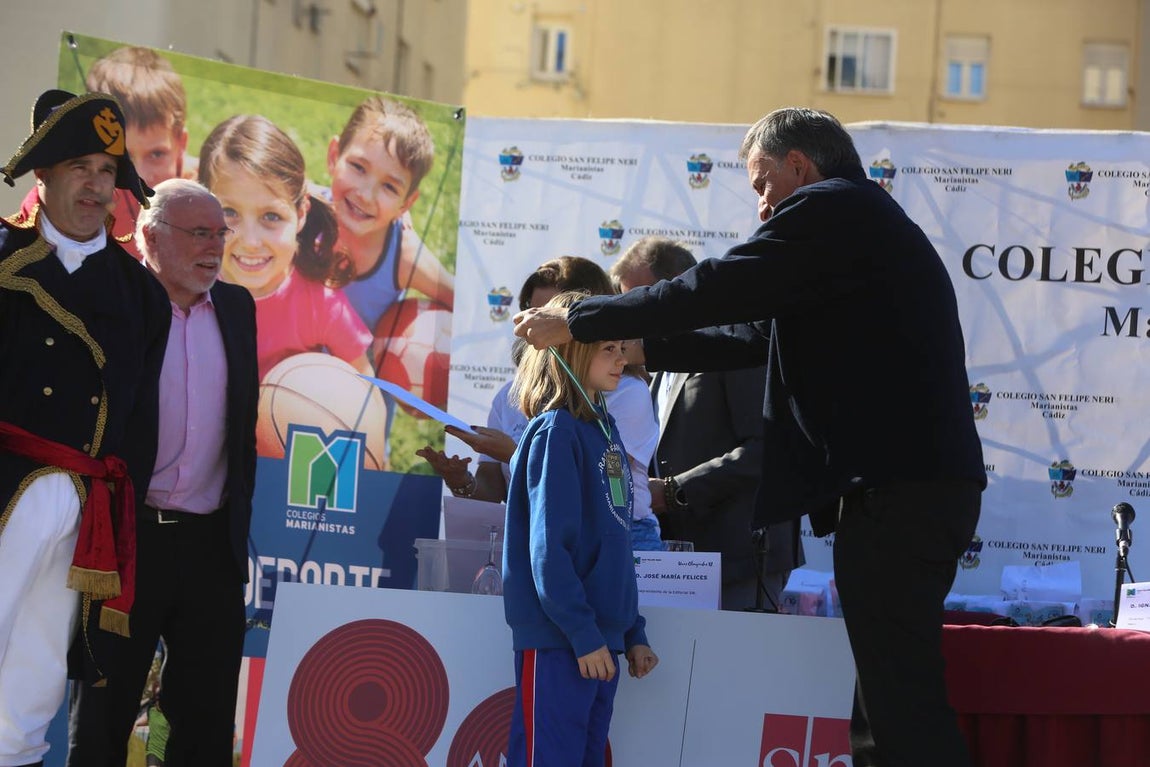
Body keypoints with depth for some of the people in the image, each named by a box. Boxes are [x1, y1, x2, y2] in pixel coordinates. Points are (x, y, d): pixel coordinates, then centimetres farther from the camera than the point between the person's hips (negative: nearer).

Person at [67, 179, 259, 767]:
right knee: (103, 717, 5)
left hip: (211, 543, 5)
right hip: (125, 539, -5)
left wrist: (239, 519, 13)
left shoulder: (236, 308, 11)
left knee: (207, 719, 9)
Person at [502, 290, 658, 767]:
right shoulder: (555, 432, -11)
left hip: (600, 637, 8)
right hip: (558, 639, -8)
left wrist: (633, 631, 16)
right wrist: (583, 634, -18)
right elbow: (548, 547, -16)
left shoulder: (604, 427, 14)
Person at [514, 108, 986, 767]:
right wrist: (635, 347, 28)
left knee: (902, 703, -10)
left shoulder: (829, 208, -4)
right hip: (926, 486, 10)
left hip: (895, 492, -10)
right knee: (895, 699, 12)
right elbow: (755, 334, 28)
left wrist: (578, 323, 1)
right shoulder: (871, 222, 27)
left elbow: (716, 289, -8)